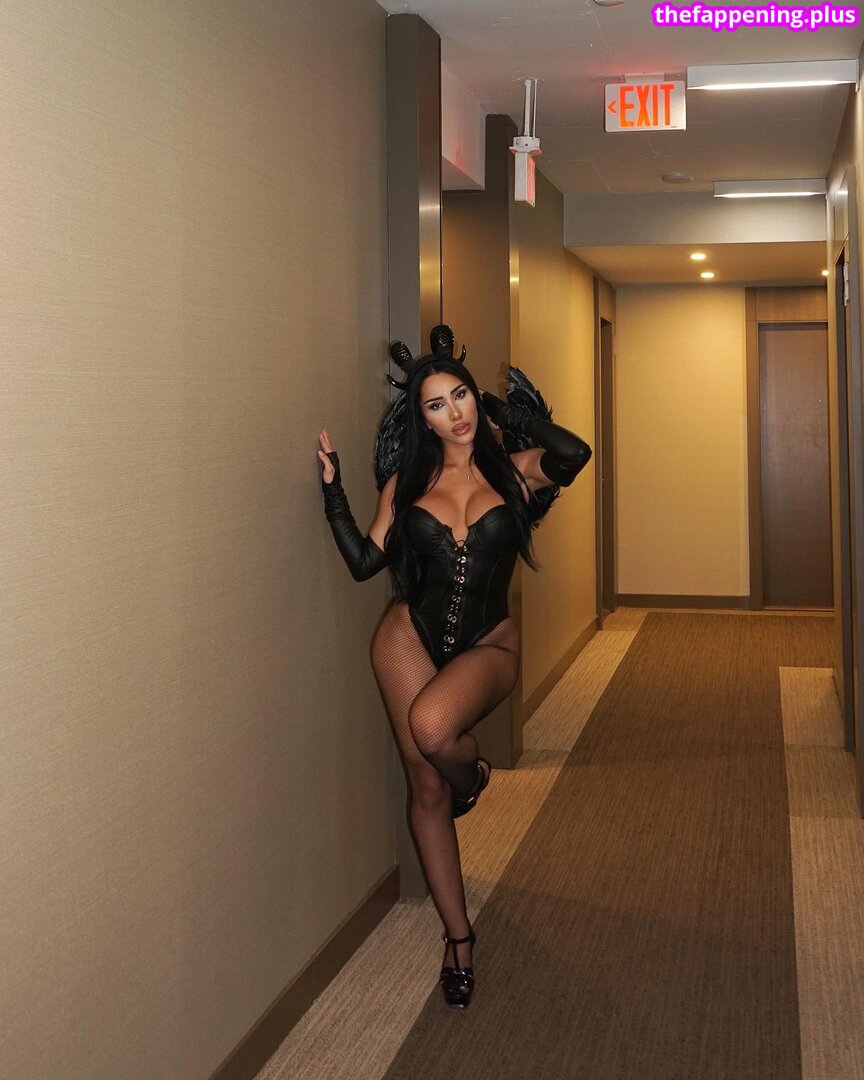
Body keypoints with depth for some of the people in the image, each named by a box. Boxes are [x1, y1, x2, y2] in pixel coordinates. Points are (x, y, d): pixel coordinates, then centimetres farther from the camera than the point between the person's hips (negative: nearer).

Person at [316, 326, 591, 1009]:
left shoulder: (512, 473, 0)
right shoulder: (406, 483, 5)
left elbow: (572, 454, -21)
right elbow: (365, 561, 2)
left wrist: (506, 414, -7)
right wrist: (333, 489, -3)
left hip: (487, 645, -2)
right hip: (410, 637, 2)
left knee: (432, 726, -34)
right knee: (426, 789, 4)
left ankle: (473, 776, 5)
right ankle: (459, 936, 19)